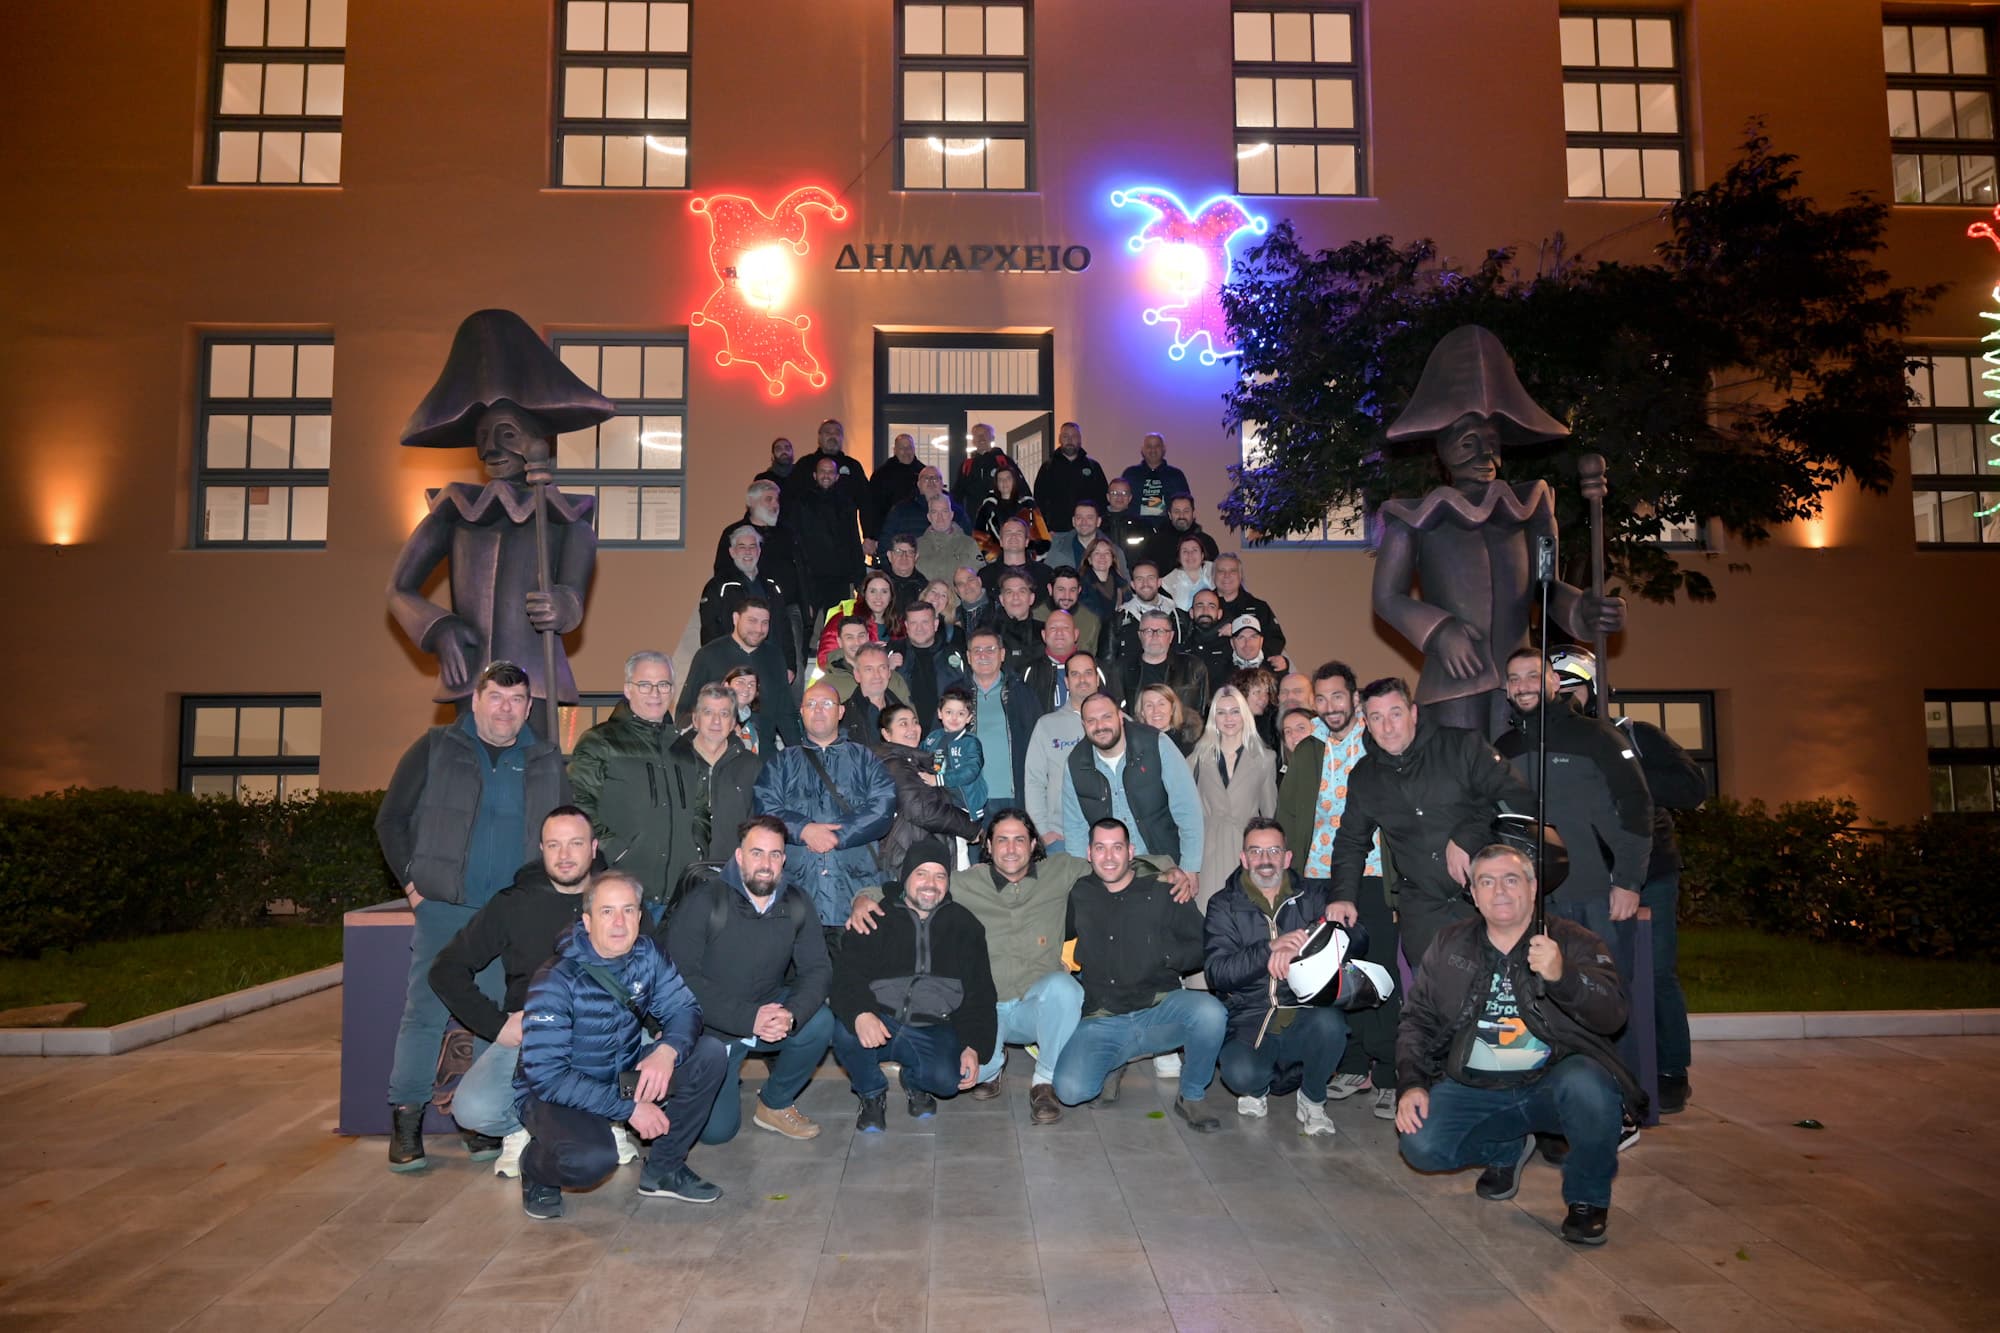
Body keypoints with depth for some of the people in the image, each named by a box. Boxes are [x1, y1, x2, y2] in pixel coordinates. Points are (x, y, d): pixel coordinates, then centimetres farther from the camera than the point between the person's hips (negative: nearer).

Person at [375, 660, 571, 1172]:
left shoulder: (546, 761, 9)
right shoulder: (435, 748, 2)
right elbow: (391, 819, 4)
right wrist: (412, 881, -2)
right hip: (442, 907, -2)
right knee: (425, 1012, -1)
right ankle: (405, 1120, 9)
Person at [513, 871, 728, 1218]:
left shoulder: (646, 954, -7)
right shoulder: (555, 981, -24)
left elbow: (683, 1009, -5)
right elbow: (546, 1075, -26)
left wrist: (668, 1050, -30)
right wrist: (628, 1107, -28)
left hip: (626, 1077, 6)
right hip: (554, 1093, -6)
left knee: (709, 1053, -15)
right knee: (592, 1157, -37)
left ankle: (664, 1168, 1)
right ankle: (537, 1167, 1)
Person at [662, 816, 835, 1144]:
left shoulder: (796, 903, -6)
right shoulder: (704, 900, -18)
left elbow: (818, 969, -9)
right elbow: (682, 977, -23)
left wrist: (791, 1015, -30)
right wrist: (749, 1018, -31)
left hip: (768, 1010, 3)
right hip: (710, 1028, -3)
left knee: (819, 1023, -25)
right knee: (717, 1130, -10)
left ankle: (775, 1104, 1)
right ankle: (727, 1077, 25)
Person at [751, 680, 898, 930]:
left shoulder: (864, 758, 16)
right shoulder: (781, 762, 19)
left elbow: (884, 807, 1)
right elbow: (765, 809, 4)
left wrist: (837, 835, -8)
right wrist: (805, 830, -12)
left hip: (855, 881, 0)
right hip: (796, 882, 1)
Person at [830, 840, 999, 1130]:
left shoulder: (965, 926, 12)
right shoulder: (877, 919, 6)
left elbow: (980, 994, 11)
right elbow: (847, 974, -7)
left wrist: (975, 1048, -4)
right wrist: (860, 1014, -29)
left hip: (933, 1031, 1)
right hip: (878, 1022, 0)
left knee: (949, 1081, -28)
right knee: (845, 1033, -32)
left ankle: (914, 1080, 12)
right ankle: (872, 1093, 1)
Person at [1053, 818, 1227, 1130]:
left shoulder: (1163, 892, 7)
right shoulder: (1078, 896, 11)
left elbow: (1203, 948, 5)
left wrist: (1161, 955, -8)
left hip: (1158, 1009, 0)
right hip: (1100, 1022, 1)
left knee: (1210, 1012, -33)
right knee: (1070, 1090, -26)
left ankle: (1192, 1097, -5)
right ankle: (1114, 1065, 11)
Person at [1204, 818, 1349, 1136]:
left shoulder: (1312, 898, 10)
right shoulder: (1224, 906, 5)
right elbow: (1217, 972, -8)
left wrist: (1299, 946, -20)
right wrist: (1271, 948, -21)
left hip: (1303, 1022, 1)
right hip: (1248, 1026, -1)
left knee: (1330, 1023, -32)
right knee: (1240, 1073, -31)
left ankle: (1312, 1100, -2)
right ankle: (1257, 1090, 9)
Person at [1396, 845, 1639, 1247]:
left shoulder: (1573, 942, -1)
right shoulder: (1450, 945, 8)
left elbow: (1612, 1014, -17)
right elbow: (1418, 1019, 9)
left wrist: (1562, 976, -35)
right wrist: (1410, 1084, -5)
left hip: (1552, 1081, -3)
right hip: (1474, 1087, 3)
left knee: (1587, 1087, -36)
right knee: (1420, 1145, -20)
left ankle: (1588, 1197, -5)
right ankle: (1507, 1149, 15)